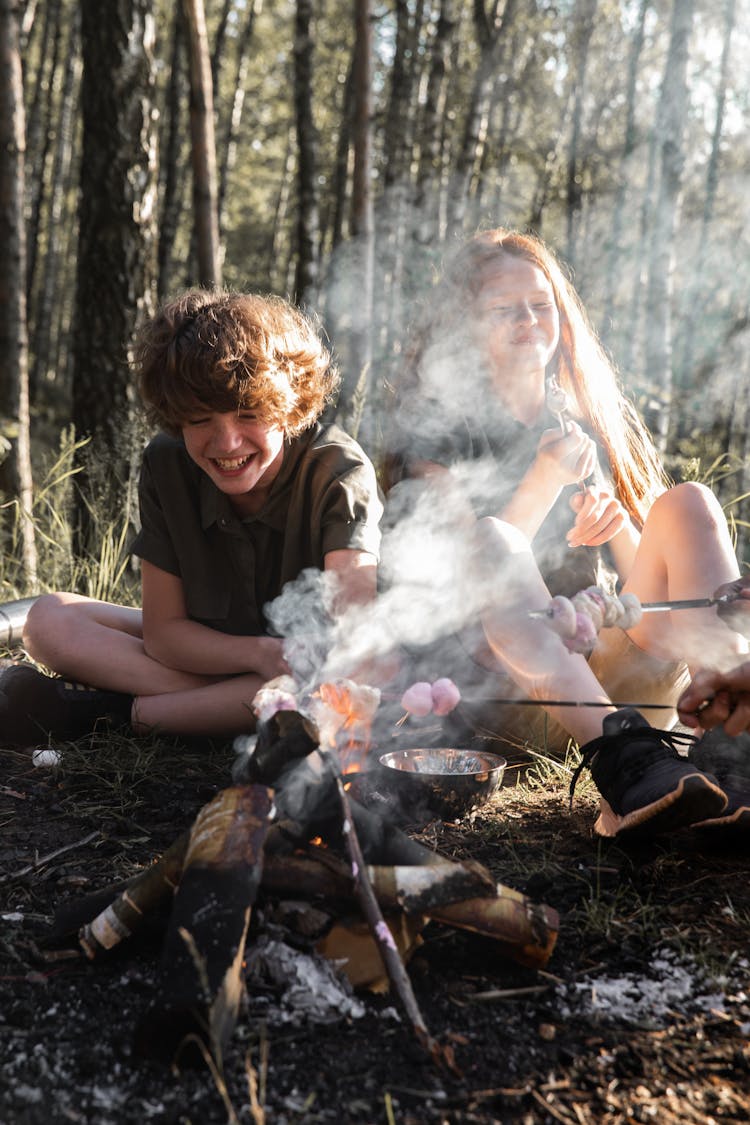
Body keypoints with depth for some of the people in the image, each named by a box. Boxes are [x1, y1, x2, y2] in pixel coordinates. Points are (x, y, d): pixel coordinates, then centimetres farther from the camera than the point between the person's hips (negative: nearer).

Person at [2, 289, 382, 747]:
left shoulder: (340, 473, -23)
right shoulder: (166, 467, -12)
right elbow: (162, 631, -10)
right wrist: (261, 654, -30)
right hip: (208, 650, 3)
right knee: (49, 621, -12)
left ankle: (128, 709, -25)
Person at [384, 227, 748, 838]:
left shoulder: (596, 419, 16)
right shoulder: (434, 430, 5)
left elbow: (646, 580, 14)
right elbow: (465, 584, -6)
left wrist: (618, 525, -8)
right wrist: (545, 480, -17)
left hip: (611, 674, 4)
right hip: (500, 686, -3)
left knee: (687, 501, -14)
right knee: (489, 538, -30)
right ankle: (619, 755, -49)